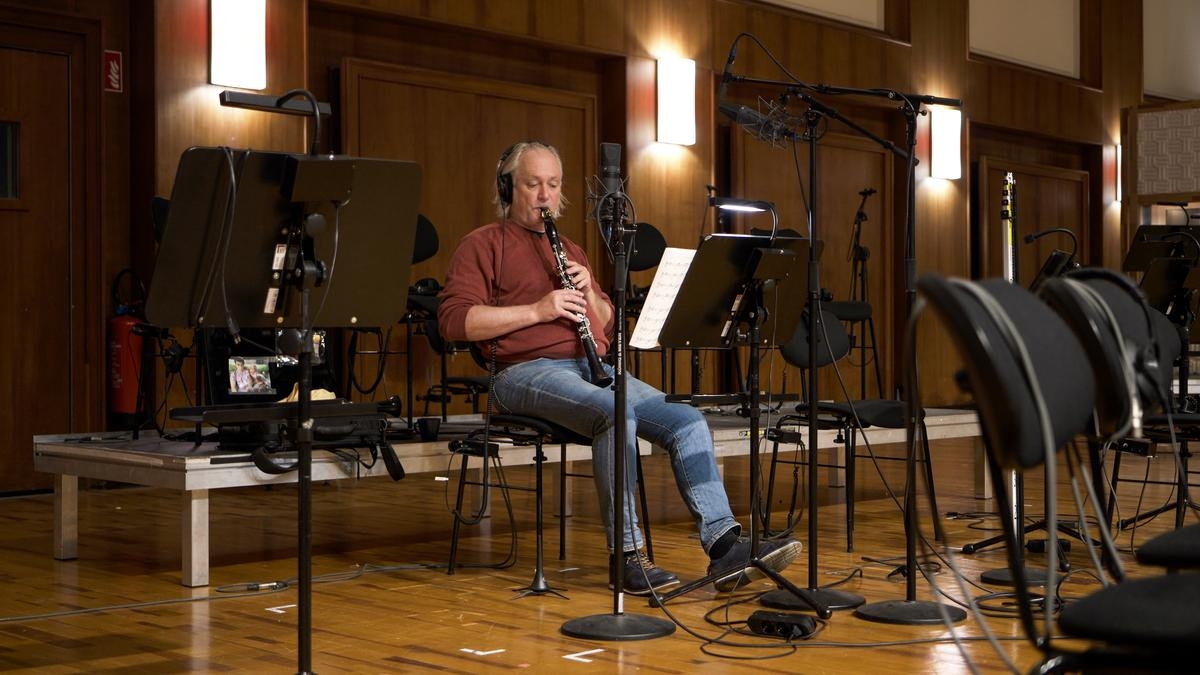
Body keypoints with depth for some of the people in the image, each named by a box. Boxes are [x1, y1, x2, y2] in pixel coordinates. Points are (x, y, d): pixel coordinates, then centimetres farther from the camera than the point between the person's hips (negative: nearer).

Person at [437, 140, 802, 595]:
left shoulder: (571, 251, 28)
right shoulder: (484, 245, 7)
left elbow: (608, 329, 26)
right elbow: (454, 320, -8)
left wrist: (590, 295, 3)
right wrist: (537, 310, -14)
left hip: (594, 368, 7)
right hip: (528, 370, -6)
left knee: (687, 420, -15)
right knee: (616, 411, -35)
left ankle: (724, 545, -24)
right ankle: (627, 554, -32)